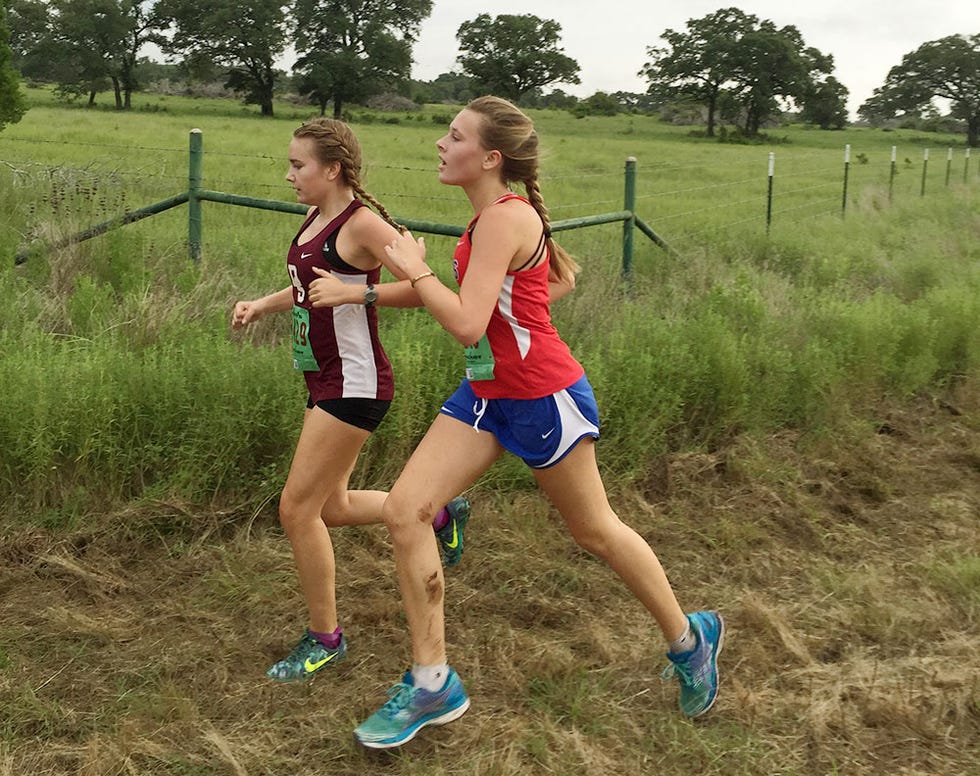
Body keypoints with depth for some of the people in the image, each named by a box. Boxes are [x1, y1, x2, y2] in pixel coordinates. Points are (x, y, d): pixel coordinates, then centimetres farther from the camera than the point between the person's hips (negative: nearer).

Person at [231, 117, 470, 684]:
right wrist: (261, 306, 12)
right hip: (326, 382, 10)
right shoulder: (316, 219, 11)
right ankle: (441, 513, 34)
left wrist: (353, 293, -26)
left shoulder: (362, 224, -16)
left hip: (354, 385, -10)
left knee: (298, 508, -6)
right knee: (331, 508, 17)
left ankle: (325, 638, 11)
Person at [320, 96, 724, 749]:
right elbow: (563, 277, 21)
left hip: (544, 399, -9)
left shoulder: (502, 220, -21)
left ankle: (688, 639, 35)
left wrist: (417, 271, -16)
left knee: (595, 531, 9)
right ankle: (432, 683, 8)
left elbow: (466, 325, -28)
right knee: (404, 510, -2)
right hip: (486, 394, 9)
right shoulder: (506, 212, 7)